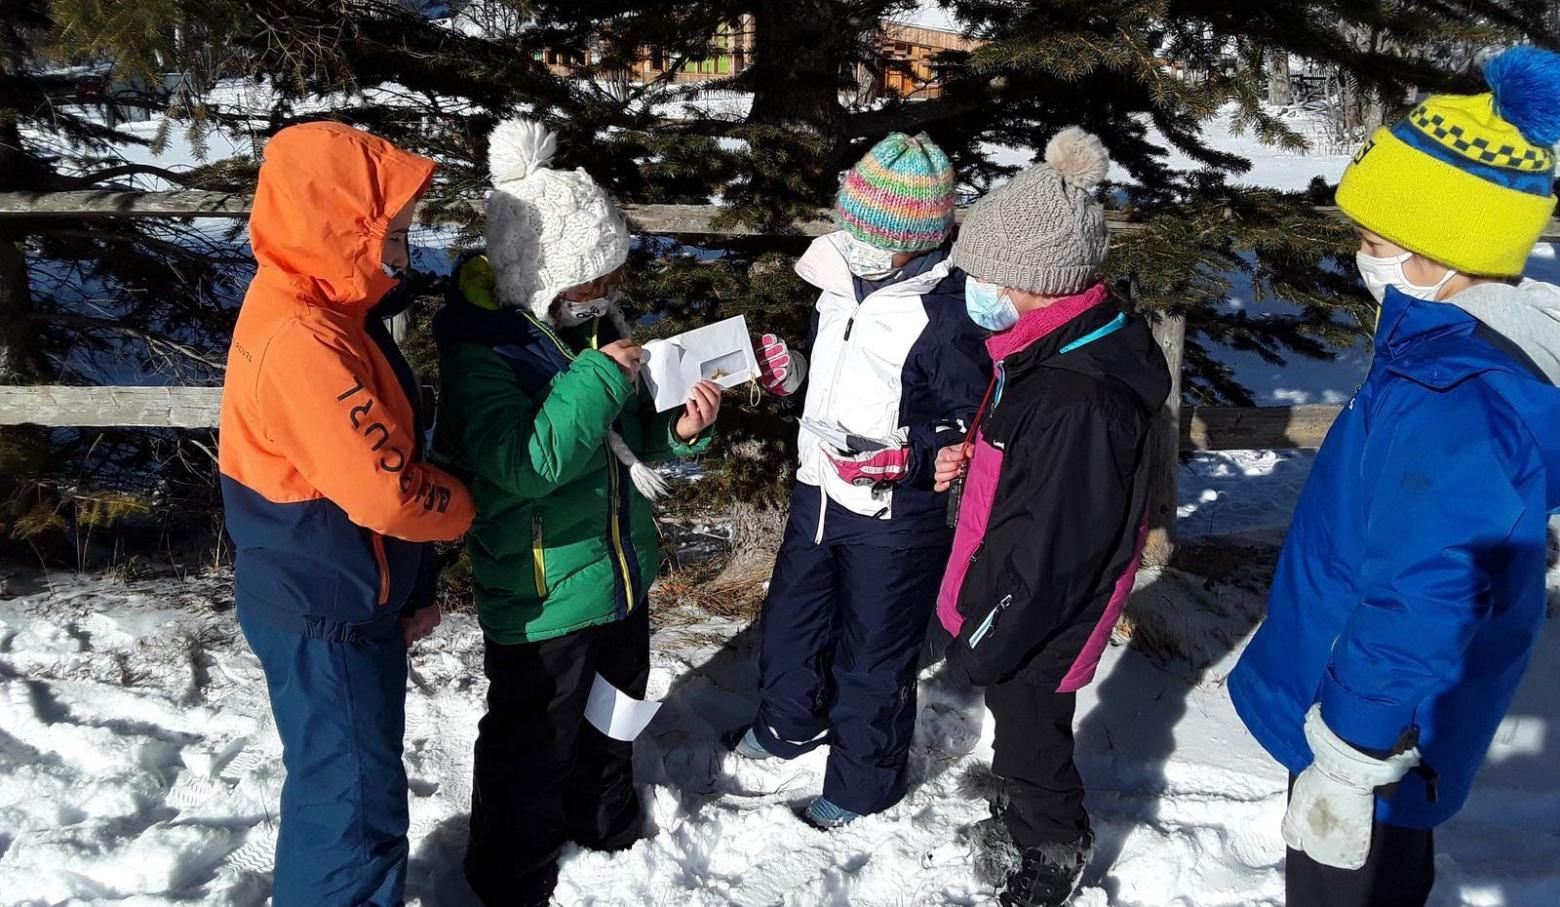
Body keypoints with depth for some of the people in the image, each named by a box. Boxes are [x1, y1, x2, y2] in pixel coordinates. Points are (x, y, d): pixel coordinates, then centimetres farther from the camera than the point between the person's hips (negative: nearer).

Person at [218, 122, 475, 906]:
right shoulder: (303, 341, -28)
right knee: (355, 799, 6)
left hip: (337, 598, 10)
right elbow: (385, 490, -28)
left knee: (348, 781, 25)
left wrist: (412, 582, 12)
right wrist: (462, 508, -7)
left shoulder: (321, 311, 5)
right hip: (323, 613, -10)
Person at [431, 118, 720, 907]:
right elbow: (519, 462, -34)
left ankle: (604, 821, 53)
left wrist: (680, 428, -9)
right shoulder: (479, 351, -22)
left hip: (621, 572, 8)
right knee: (532, 744, 11)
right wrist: (596, 381, -32)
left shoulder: (594, 324, 0)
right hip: (541, 595, -8)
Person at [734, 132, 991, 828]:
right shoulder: (839, 279, -1)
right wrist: (787, 370, -4)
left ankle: (861, 783, 35)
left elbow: (972, 430, -18)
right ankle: (791, 721, 54)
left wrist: (901, 458, -31)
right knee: (791, 616, 26)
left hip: (894, 518, -8)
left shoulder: (945, 318, -24)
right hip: (817, 491, 8)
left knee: (874, 654, 11)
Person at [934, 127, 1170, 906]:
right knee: (1018, 719, 27)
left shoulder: (1079, 401, -35)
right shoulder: (1055, 346, -3)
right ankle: (1019, 820, 52)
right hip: (1016, 599, 8)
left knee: (1029, 731, 16)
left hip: (1039, 619, -8)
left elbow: (1049, 548, -28)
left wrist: (984, 638, -17)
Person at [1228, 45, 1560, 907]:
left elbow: (1414, 619, -32)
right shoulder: (1483, 346, -2)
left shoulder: (1449, 407, -35)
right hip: (1400, 712, 9)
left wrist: (1343, 770, -21)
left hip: (1376, 729, -9)